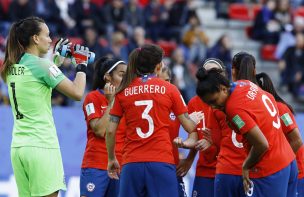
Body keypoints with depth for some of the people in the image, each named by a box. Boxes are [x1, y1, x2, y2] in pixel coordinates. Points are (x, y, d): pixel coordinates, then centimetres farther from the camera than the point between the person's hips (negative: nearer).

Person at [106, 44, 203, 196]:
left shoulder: (123, 91, 7)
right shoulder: (169, 89, 4)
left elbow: (110, 131, 5)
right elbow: (189, 127, 9)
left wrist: (111, 159, 19)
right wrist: (196, 120, 32)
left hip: (132, 164, 2)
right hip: (162, 161, -2)